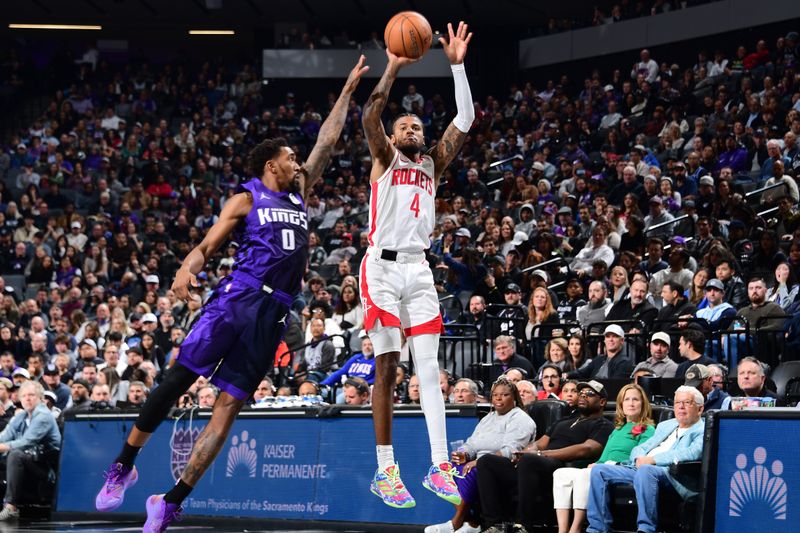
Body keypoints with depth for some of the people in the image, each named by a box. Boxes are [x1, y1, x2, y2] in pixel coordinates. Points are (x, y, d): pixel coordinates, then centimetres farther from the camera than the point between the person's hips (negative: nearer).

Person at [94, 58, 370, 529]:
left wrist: (348, 90, 27)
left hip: (274, 312, 4)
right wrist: (187, 269, -24)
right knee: (179, 378, -14)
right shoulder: (246, 199, 6)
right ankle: (124, 465, -1)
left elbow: (328, 141, 27)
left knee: (229, 406, -3)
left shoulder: (299, 193, 22)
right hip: (238, 297, -4)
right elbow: (207, 246, -3)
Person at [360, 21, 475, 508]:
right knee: (387, 367, -5)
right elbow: (371, 116, -13)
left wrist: (457, 65, -2)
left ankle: (441, 467, -4)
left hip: (419, 269, 4)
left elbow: (465, 121, 6)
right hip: (383, 267, -4)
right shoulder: (384, 159, 6)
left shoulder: (433, 164, 16)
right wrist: (393, 69, -22)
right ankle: (386, 471, -4)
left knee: (429, 366, -2)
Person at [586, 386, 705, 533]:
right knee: (599, 470, -10)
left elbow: (692, 452, -14)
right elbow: (640, 448, 26)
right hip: (638, 468, 8)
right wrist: (640, 459, -1)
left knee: (645, 471, -40)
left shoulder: (703, 431, 6)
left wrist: (652, 460, -16)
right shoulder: (665, 426, 31)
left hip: (668, 473, -8)